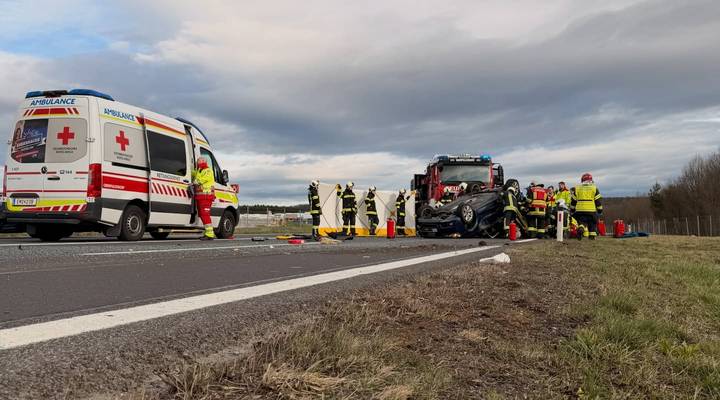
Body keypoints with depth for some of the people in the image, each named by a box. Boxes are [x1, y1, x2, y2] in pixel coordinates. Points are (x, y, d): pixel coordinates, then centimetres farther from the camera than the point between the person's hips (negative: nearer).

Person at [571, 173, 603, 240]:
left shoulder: (577, 188, 8)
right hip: (591, 210, -1)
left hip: (580, 210, 1)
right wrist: (600, 209, 12)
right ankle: (592, 236, 10)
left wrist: (572, 209, 19)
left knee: (582, 222, 3)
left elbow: (573, 200, 10)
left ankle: (581, 229, -27)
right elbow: (598, 200, 4)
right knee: (592, 223, 13)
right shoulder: (594, 188, 4)